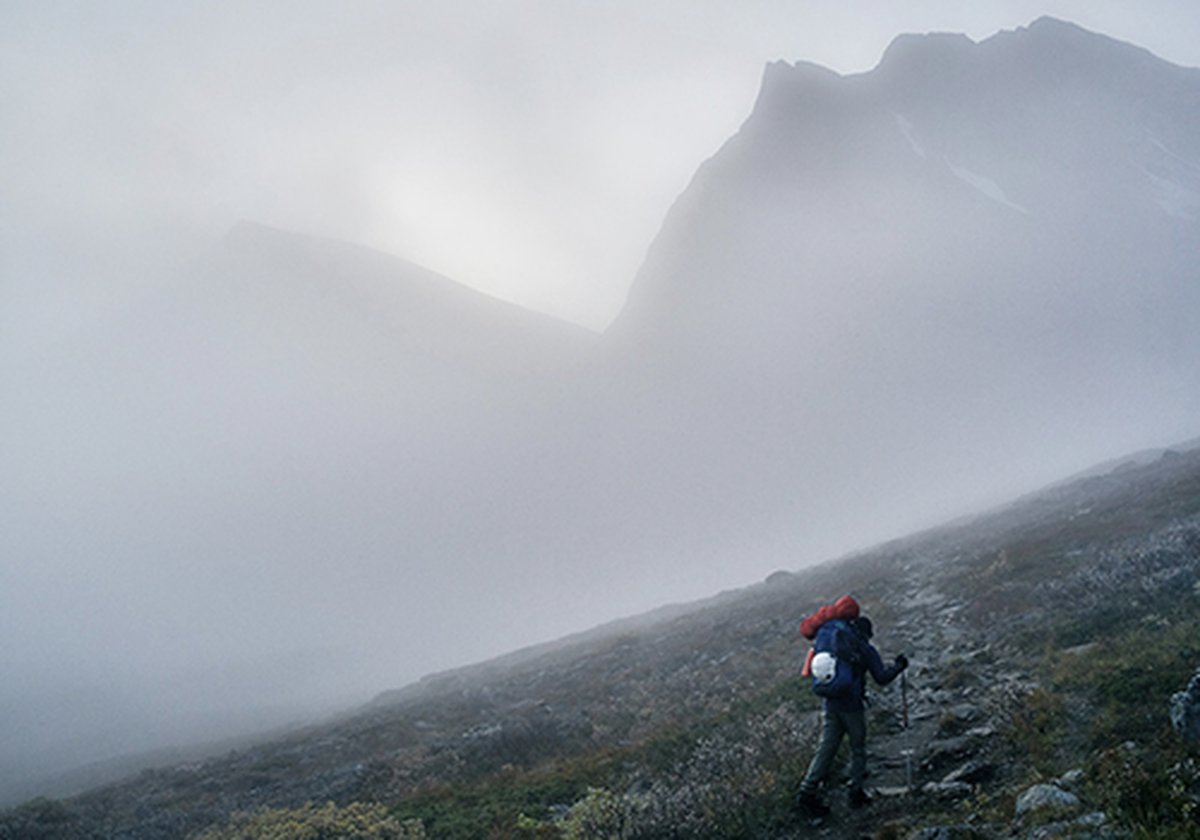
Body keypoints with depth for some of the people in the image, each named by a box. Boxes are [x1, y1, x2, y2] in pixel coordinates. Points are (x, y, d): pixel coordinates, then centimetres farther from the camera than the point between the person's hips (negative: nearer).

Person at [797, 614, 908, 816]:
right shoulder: (866, 649, -2)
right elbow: (882, 677, -5)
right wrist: (898, 666, 11)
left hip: (829, 705, 4)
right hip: (851, 706, -4)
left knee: (826, 749, 5)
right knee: (858, 748, 14)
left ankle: (807, 791, -2)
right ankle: (856, 792, 17)